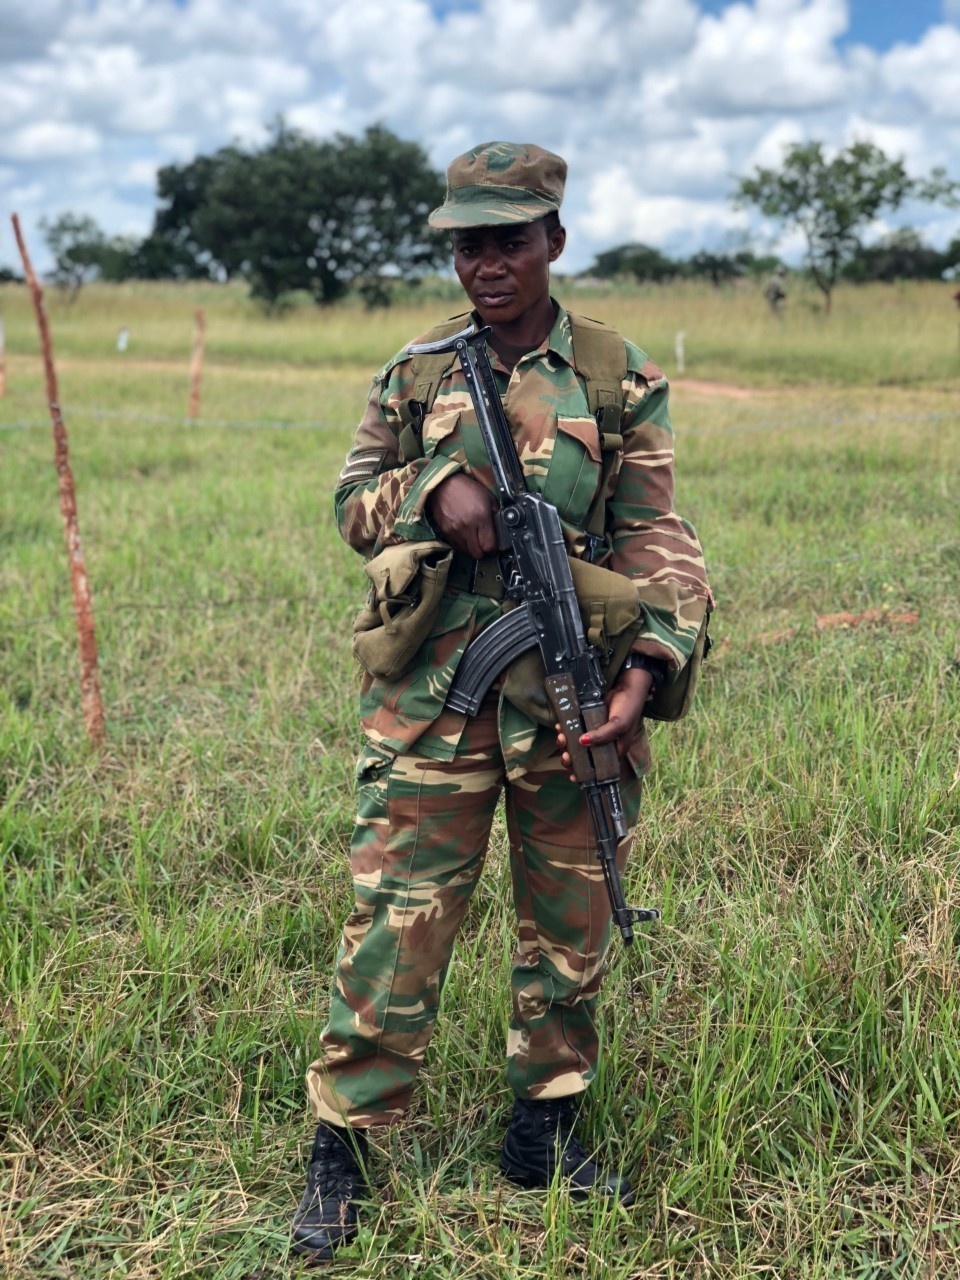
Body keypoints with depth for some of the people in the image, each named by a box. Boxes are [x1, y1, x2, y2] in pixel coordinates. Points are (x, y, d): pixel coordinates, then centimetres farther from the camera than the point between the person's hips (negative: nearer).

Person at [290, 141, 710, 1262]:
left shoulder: (621, 379, 3)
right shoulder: (413, 373, 7)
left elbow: (654, 535, 1)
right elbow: (352, 499, 12)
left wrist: (649, 662, -13)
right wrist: (433, 489, -9)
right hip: (431, 698, 0)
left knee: (569, 926, 12)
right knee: (392, 924, 0)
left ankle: (544, 1130, 31)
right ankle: (340, 1150, 14)